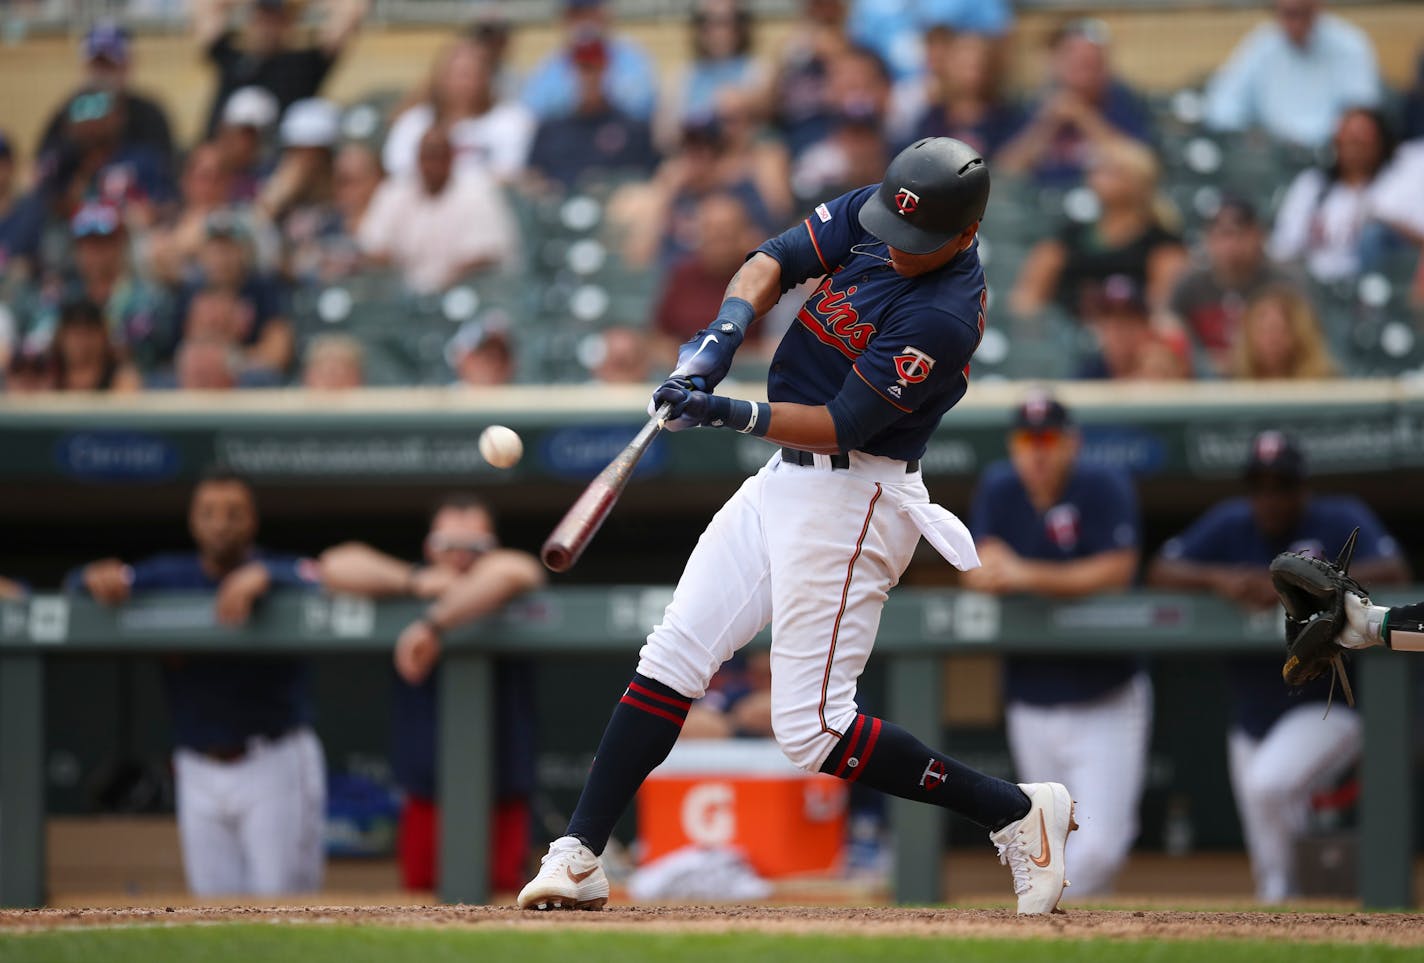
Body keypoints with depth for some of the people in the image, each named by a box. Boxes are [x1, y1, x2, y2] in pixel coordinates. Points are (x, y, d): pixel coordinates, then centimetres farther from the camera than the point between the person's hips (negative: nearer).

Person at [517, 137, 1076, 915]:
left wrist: (734, 414, -33)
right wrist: (723, 336, -18)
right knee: (672, 658, 3)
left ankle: (1013, 811, 0)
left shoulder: (942, 318, -23)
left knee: (811, 733, -9)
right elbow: (775, 261, 0)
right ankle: (579, 858, 6)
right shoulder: (878, 212, 0)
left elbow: (840, 427, -24)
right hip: (786, 477, 8)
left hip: (849, 497, -8)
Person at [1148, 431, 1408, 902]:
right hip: (1254, 718, 5)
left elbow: (1394, 571, -25)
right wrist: (1219, 577, -24)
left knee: (1267, 784, -31)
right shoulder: (1229, 524, 3)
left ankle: (1285, 883, -10)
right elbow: (1160, 571, -4)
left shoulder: (1342, 521, -9)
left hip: (1329, 708, -5)